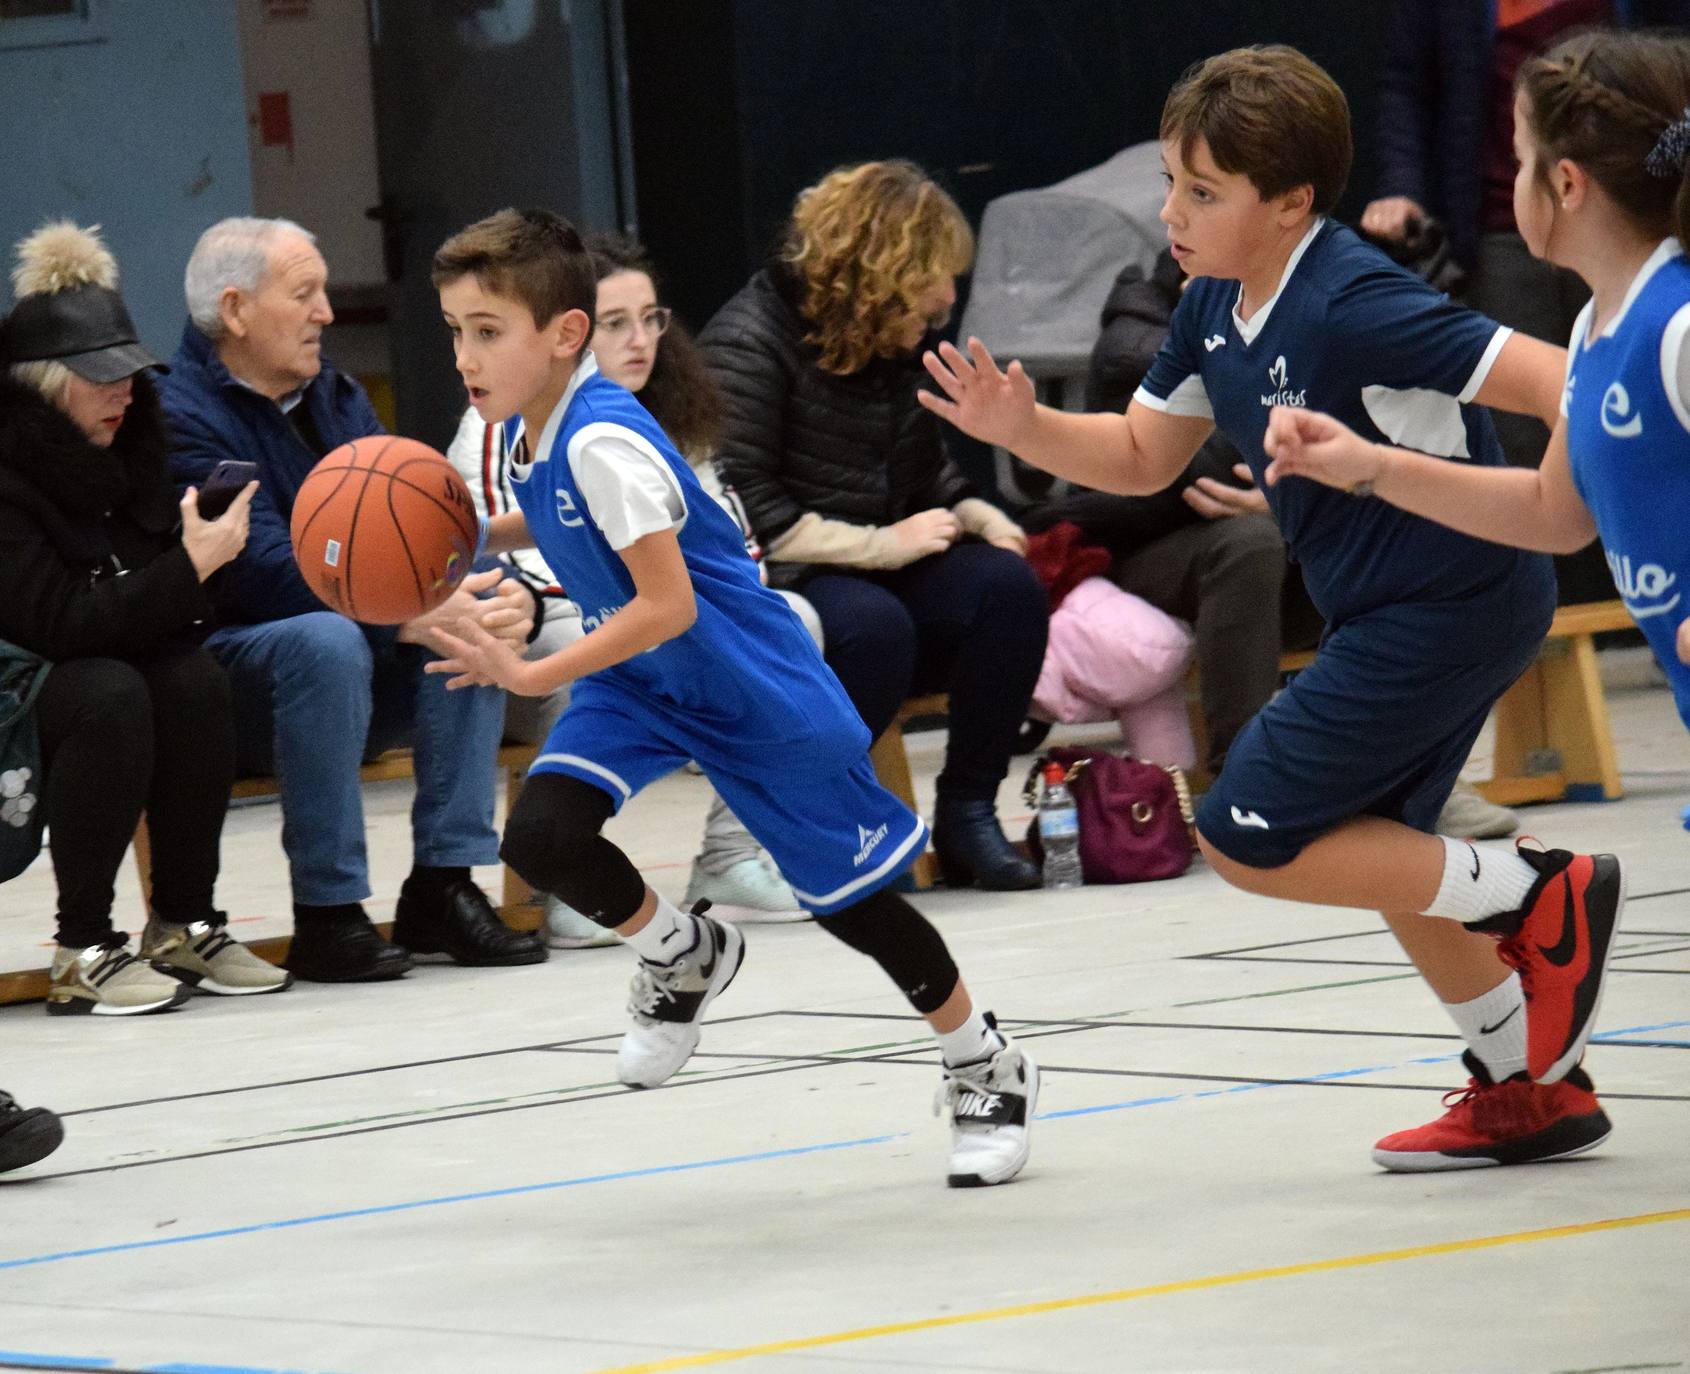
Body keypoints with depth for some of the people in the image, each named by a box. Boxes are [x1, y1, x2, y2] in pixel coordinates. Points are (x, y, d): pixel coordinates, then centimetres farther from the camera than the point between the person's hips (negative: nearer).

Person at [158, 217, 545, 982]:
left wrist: (497, 595, -20)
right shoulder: (185, 419, -15)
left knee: (478, 620, -14)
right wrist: (415, 619, -34)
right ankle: (327, 914, -30)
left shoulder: (335, 399, 11)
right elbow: (274, 575, -26)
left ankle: (443, 888, -16)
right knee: (325, 640, -36)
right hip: (222, 685, -8)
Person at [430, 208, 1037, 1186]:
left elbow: (666, 605, -33)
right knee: (542, 834, -15)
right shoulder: (530, 431, -3)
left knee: (847, 893, 3)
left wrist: (532, 676, -35)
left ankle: (989, 1068, 23)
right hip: (642, 683, 8)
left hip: (753, 686, -7)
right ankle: (686, 956, 12)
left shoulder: (602, 441, -30)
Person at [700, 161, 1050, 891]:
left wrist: (974, 515, 1)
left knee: (1007, 585, -19)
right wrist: (880, 545, -22)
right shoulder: (748, 343, -14)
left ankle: (968, 815, -13)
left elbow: (928, 472, 24)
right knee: (873, 625, -37)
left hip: (881, 574, 7)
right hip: (770, 588, -7)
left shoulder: (896, 348, 11)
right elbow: (740, 511, -21)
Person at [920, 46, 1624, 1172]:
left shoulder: (1351, 306, -26)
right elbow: (1140, 455, 13)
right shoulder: (1215, 310, 2)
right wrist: (1023, 429, -5)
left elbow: (1543, 377, -30)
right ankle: (1535, 1094, 32)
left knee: (1250, 840, -7)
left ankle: (1538, 900, 1)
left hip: (1449, 604, -10)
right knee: (1373, 847, 21)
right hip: (1387, 609, 10)